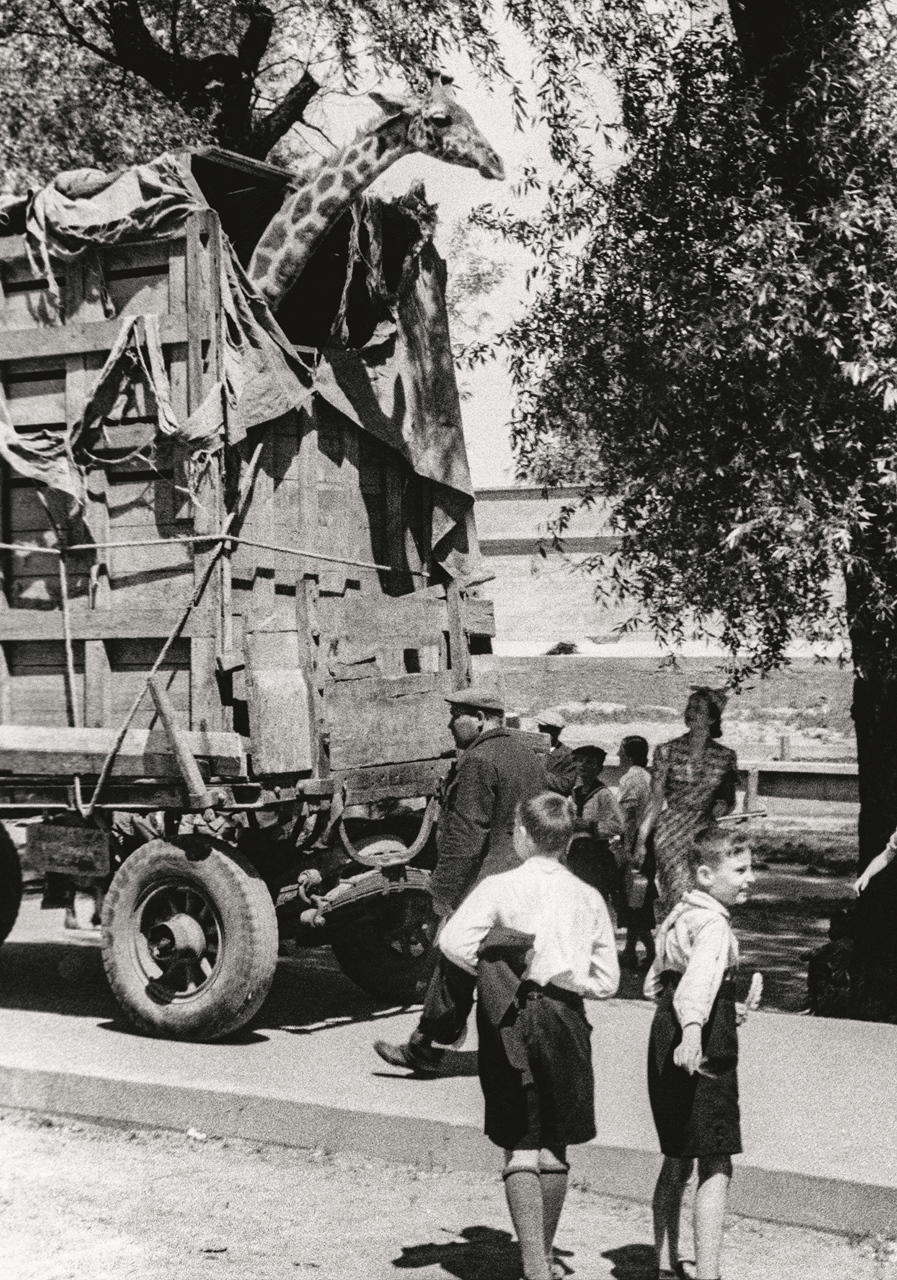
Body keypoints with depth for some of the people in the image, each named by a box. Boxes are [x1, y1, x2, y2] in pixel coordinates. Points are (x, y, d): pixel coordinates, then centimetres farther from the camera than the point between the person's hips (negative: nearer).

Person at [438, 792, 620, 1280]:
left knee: (519, 1147, 0)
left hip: (512, 1020, -3)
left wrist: (491, 971, -1)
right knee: (554, 1145, 15)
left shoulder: (499, 888, -5)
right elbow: (606, 980, 6)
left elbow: (454, 942, -17)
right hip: (566, 1018, 3)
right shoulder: (589, 898, 5)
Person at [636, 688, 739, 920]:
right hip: (672, 836, -2)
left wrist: (723, 806, -5)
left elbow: (730, 799, 19)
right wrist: (641, 840, -1)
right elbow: (656, 801, 3)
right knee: (679, 894, -12)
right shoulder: (667, 752, 2)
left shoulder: (725, 757, 7)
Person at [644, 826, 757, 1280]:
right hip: (704, 1054, -9)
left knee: (676, 1161, 18)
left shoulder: (678, 915, 12)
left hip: (666, 1045, 9)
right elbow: (699, 981, -36)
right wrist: (692, 1031, -53)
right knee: (716, 1168, -6)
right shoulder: (713, 924, -17)